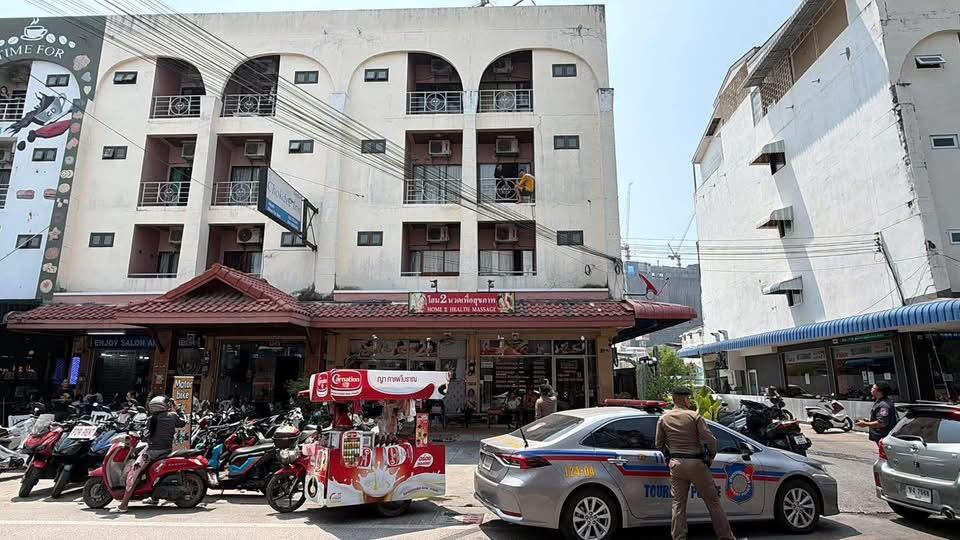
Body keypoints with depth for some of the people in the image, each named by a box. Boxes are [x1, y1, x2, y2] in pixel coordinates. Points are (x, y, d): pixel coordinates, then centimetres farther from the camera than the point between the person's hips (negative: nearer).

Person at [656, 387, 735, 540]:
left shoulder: (663, 419, 4)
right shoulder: (694, 416, -7)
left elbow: (659, 444, 7)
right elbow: (709, 439, -11)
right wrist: (711, 456, 6)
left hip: (676, 464, 3)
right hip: (696, 463, -3)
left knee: (678, 504, 9)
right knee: (713, 502, 9)